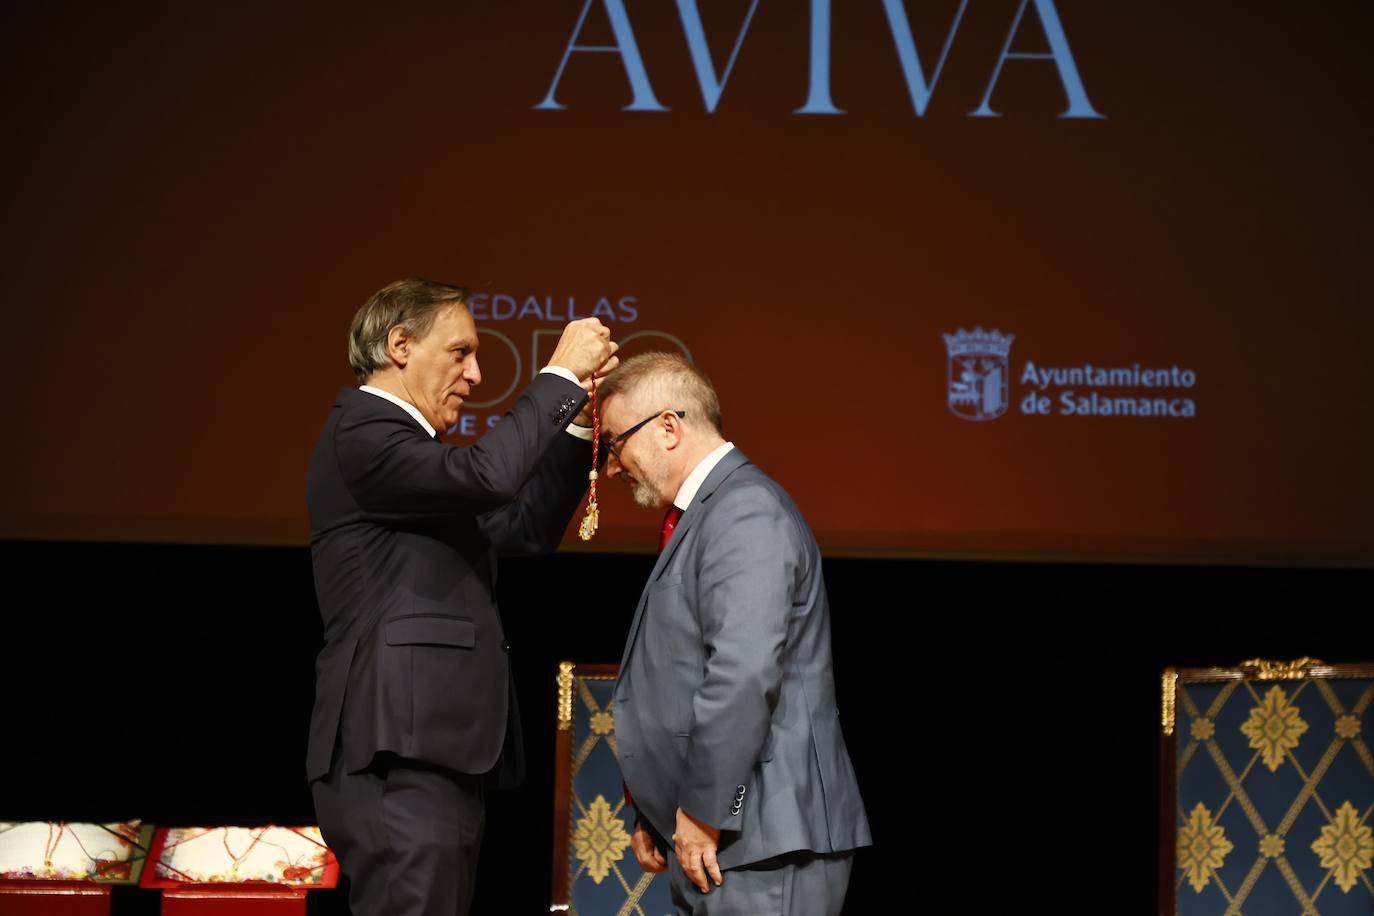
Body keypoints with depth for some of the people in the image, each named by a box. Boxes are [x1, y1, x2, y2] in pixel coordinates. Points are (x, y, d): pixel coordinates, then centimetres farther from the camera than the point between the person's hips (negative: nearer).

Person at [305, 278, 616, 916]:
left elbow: (525, 527, 24)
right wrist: (561, 376, -12)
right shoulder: (360, 435, -8)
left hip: (437, 758, 11)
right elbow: (486, 474, -24)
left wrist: (579, 417, 15)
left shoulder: (404, 448, 24)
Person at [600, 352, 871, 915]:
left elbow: (745, 673, -24)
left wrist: (704, 812, -19)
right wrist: (654, 816, 19)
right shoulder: (702, 516, 20)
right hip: (707, 845, 10)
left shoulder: (747, 513, -13)